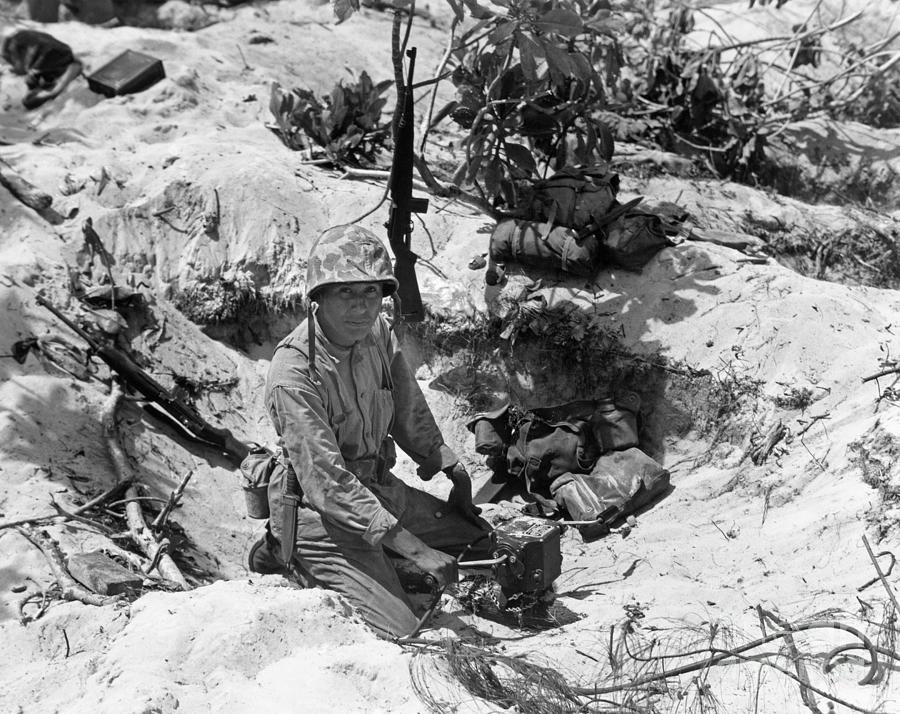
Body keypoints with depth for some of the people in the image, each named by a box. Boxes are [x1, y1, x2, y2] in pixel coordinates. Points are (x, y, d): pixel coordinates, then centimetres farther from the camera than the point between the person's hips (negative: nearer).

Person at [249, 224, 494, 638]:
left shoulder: (378, 332, -6)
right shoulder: (293, 374, -28)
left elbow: (411, 413, 10)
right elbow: (328, 484, -29)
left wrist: (453, 470, 8)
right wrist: (416, 549, -29)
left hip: (381, 490, 8)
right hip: (325, 515, -7)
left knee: (482, 541, 10)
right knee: (402, 632, -11)